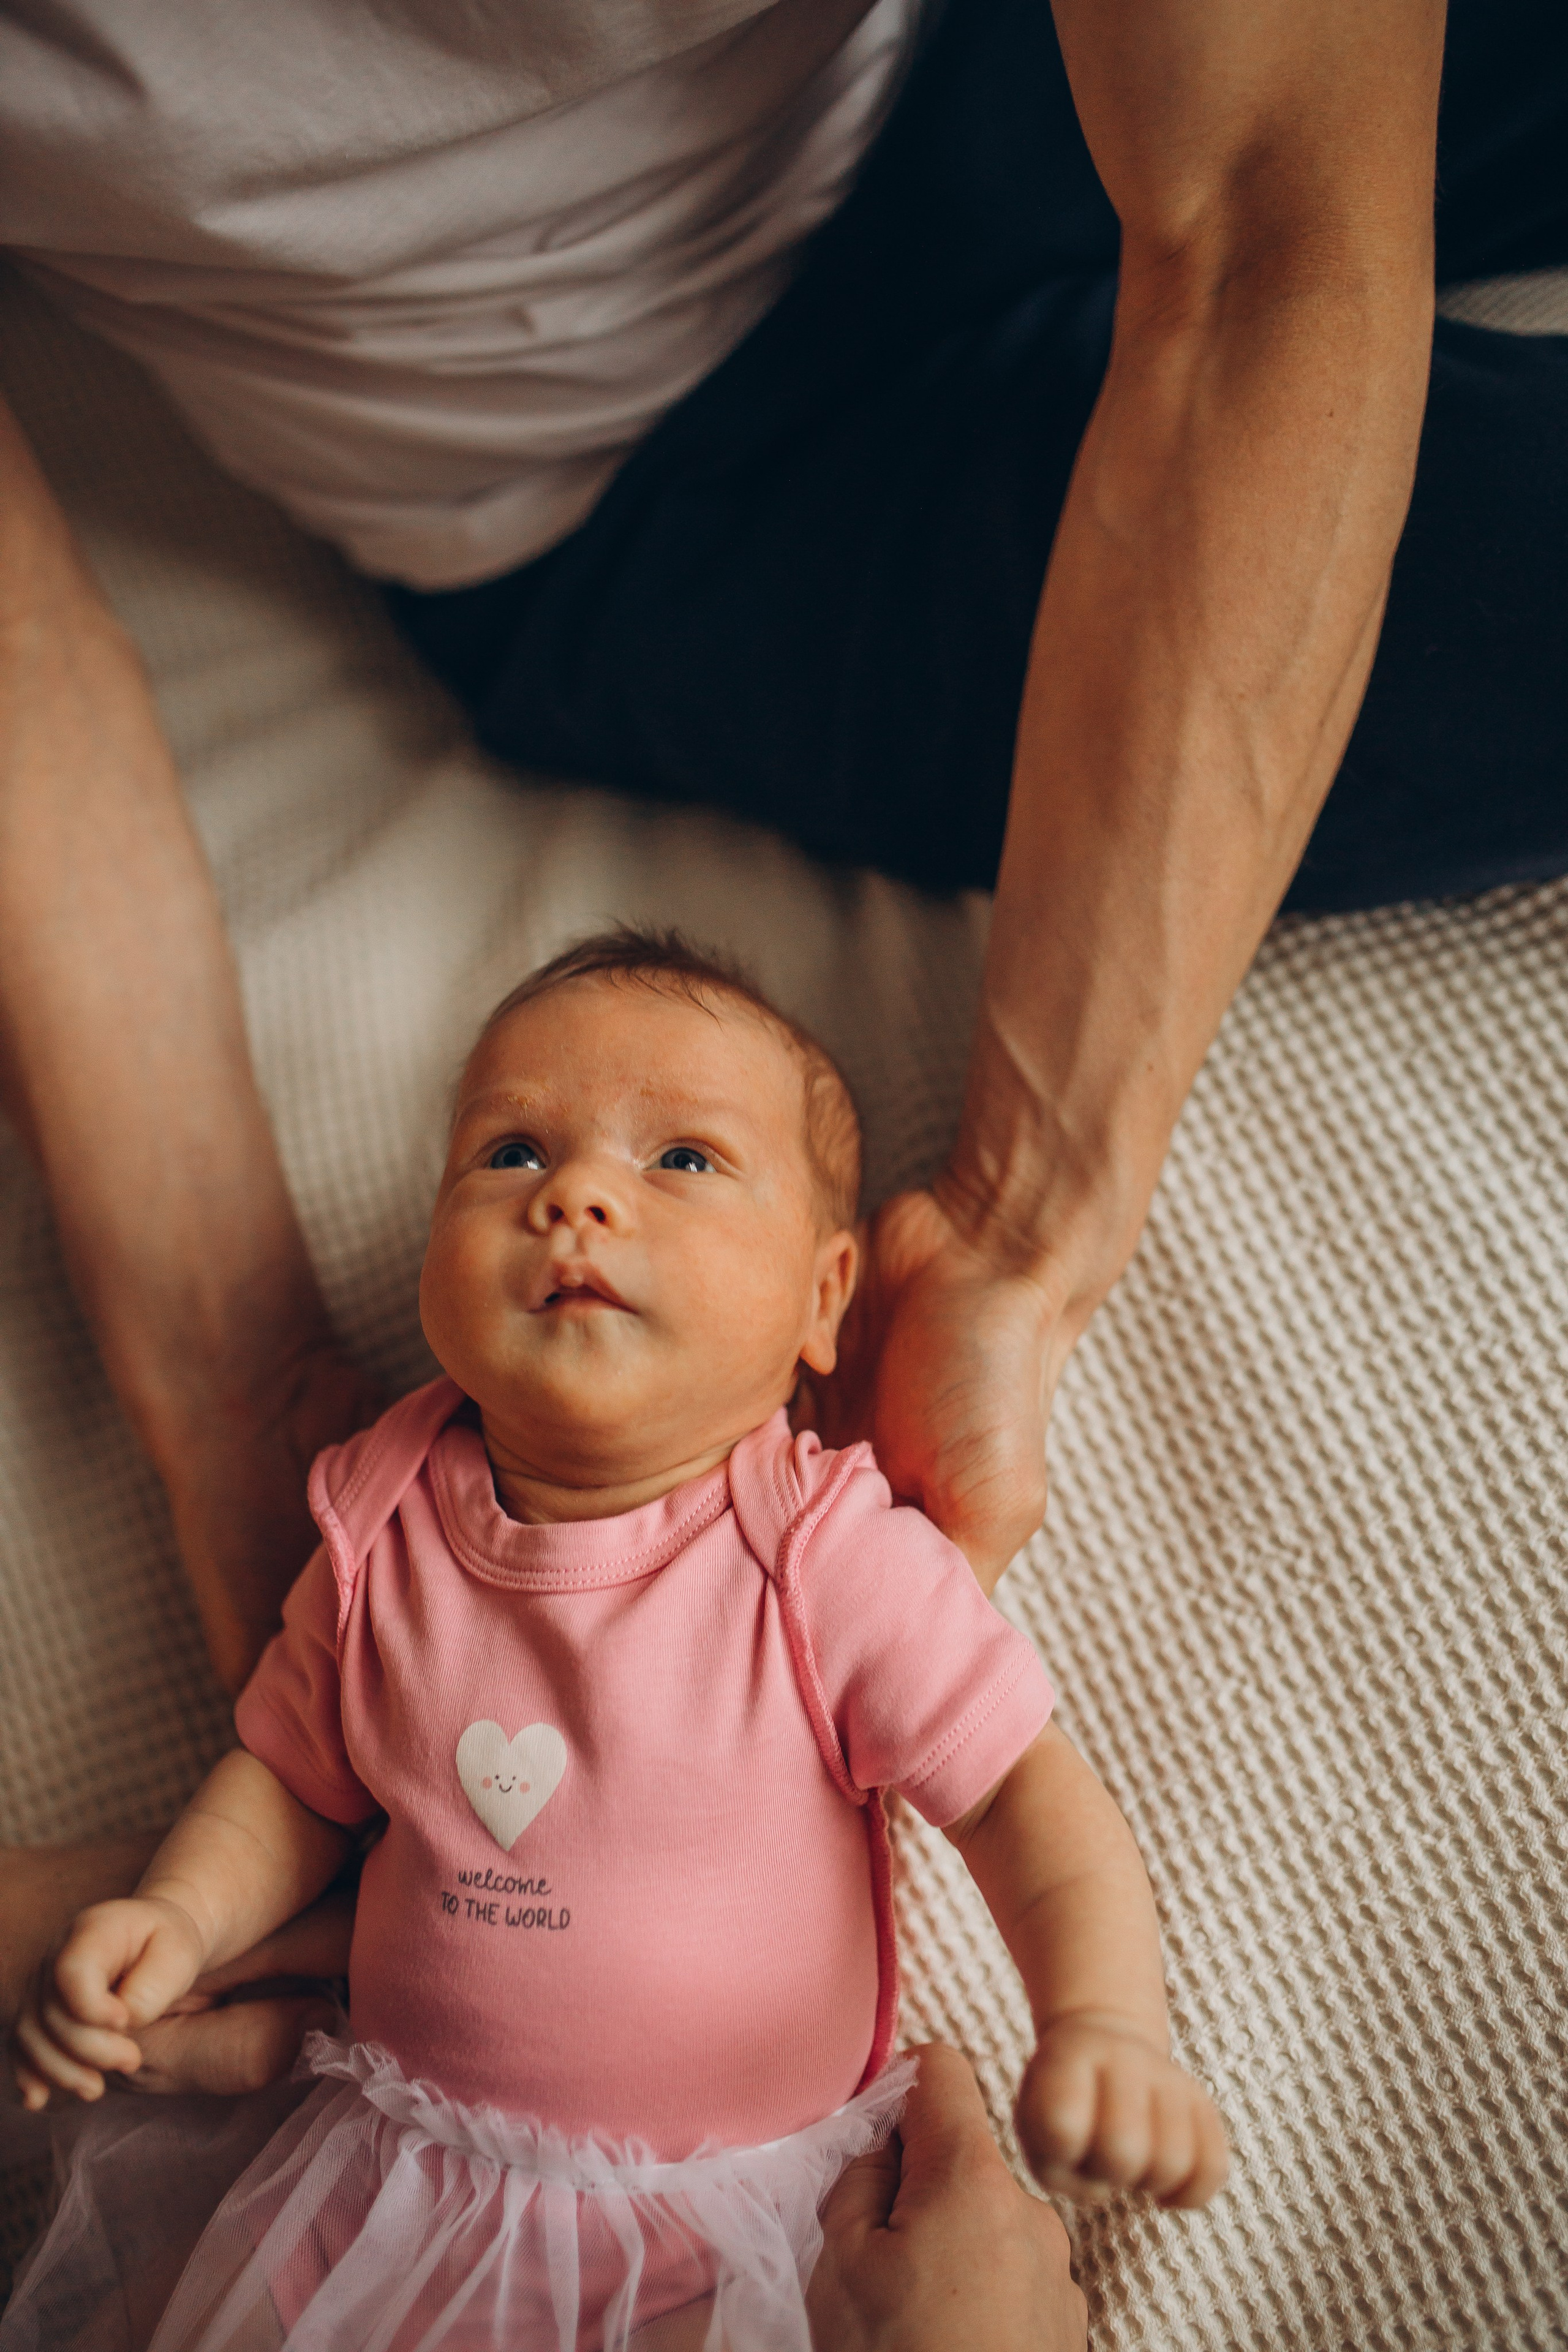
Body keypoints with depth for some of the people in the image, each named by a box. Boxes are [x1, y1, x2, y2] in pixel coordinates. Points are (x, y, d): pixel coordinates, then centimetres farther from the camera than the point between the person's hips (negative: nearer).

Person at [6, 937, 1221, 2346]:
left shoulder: (836, 1561, -19)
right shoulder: (384, 1538, -7)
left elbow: (1029, 1798, -16)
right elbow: (298, 1780, 8)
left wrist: (1108, 2028, -34)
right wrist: (177, 1919, -10)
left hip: (736, 2200, -2)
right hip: (408, 2165, 3)